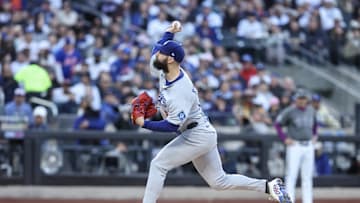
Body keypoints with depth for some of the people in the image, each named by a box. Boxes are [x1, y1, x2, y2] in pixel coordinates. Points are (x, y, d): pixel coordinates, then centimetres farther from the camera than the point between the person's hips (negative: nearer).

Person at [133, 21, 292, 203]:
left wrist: (145, 123, -28)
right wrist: (169, 33, 2)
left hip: (197, 136, -10)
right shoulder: (165, 72, -2)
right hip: (202, 135, 10)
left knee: (158, 165, -11)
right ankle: (269, 186, 16)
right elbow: (158, 48, 18)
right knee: (219, 182, 13)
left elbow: (173, 125, -31)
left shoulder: (180, 91, -28)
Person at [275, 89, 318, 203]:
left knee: (307, 177, 8)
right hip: (295, 146, -5)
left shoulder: (311, 110, 8)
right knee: (291, 176, -8)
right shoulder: (289, 111, -9)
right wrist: (284, 138, -9)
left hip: (309, 146, 5)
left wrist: (315, 135, 15)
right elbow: (277, 124, -3)